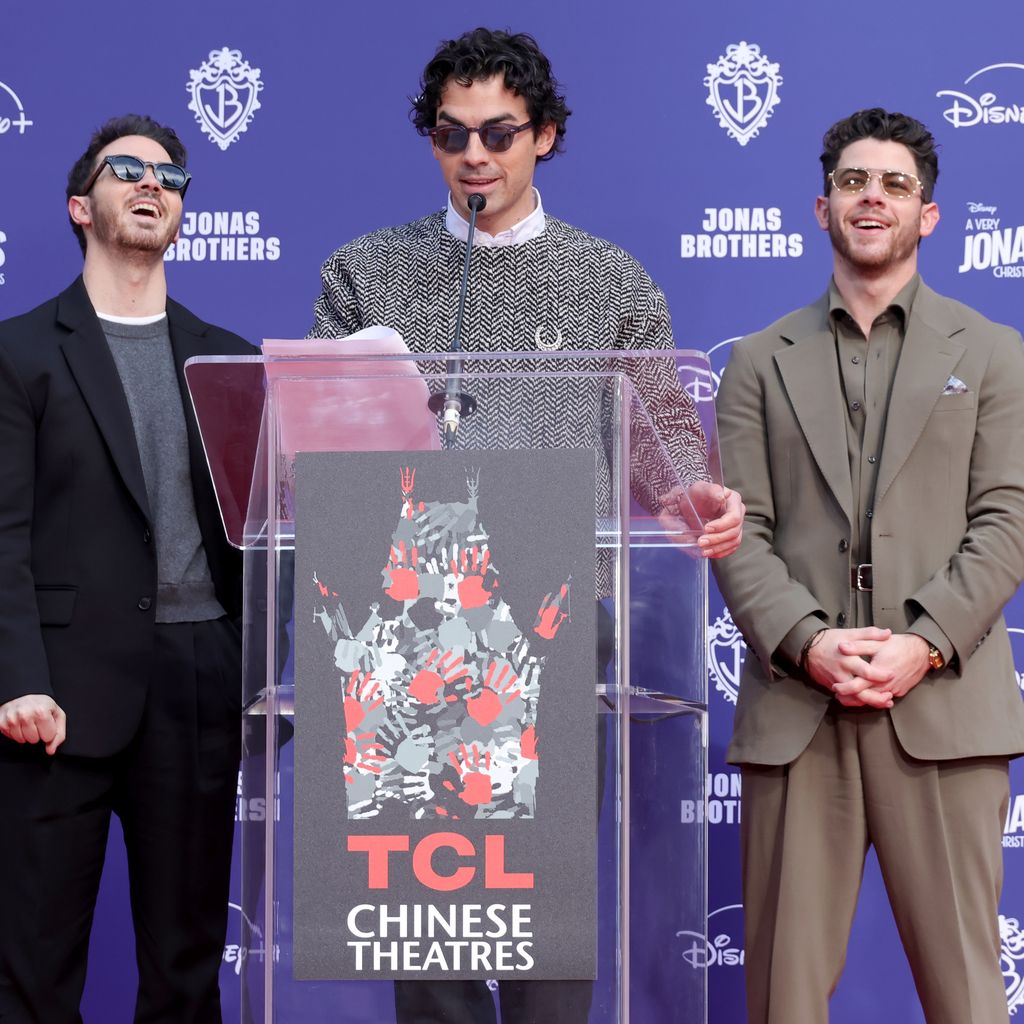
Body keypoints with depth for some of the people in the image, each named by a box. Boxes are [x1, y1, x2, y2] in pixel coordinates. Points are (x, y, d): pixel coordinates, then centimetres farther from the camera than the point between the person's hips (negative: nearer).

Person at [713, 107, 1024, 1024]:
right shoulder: (761, 362, 15)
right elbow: (740, 532, 6)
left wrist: (925, 646, -11)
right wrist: (808, 642, -11)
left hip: (942, 702, -1)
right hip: (794, 707, 1)